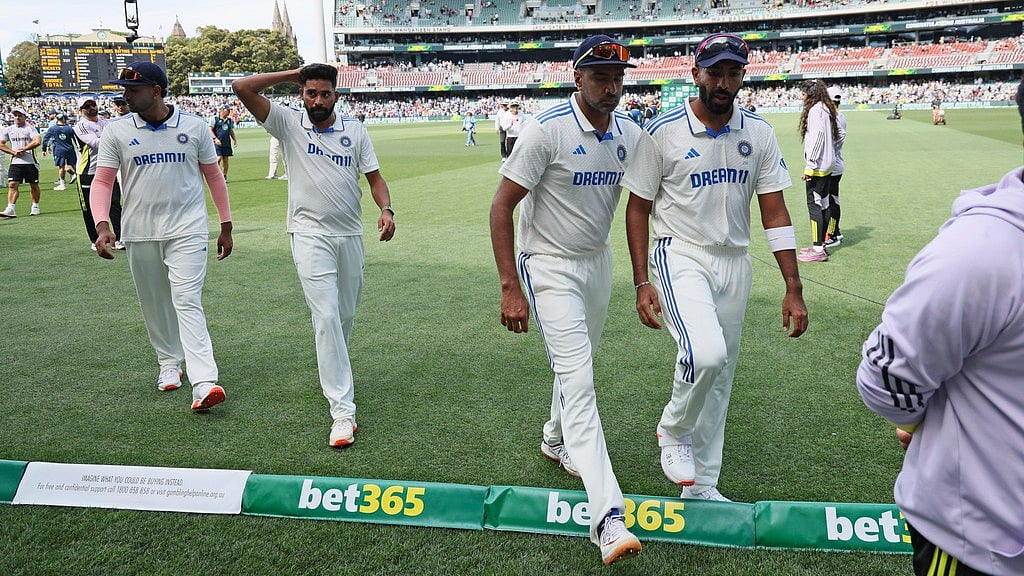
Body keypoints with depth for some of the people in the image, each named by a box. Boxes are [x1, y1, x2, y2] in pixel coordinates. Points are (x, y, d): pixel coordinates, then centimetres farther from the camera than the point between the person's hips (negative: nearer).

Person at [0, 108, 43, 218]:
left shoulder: (30, 128, -4)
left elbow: (37, 141, -19)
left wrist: (23, 149, -14)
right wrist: (13, 152, -4)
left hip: (30, 162, -3)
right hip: (15, 162, 3)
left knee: (34, 185, 7)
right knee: (12, 184, -8)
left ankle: (35, 207, 22)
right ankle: (10, 209, -13)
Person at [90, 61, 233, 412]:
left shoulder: (194, 126, 1)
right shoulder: (117, 132, 3)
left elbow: (213, 176, 8)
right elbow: (102, 182, 0)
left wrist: (226, 226, 7)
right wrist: (102, 226, -16)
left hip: (188, 229, -3)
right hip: (139, 234, 3)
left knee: (187, 301, -13)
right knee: (153, 304, 11)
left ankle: (204, 383, -21)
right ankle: (169, 363, 30)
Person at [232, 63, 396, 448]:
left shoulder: (355, 129, 5)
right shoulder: (288, 123, -1)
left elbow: (374, 176, 5)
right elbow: (242, 87, -10)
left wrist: (385, 209, -14)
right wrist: (291, 74, -3)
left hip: (351, 235, 4)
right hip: (310, 236, -3)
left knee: (346, 315, 15)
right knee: (326, 317, -13)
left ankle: (332, 371, 43)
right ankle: (343, 410, -13)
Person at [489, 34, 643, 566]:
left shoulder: (630, 134, -1)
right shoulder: (547, 130, -20)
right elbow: (502, 207, -18)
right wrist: (510, 289, -23)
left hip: (598, 261, 7)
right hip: (549, 266, -6)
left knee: (579, 363, 21)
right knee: (578, 378, -15)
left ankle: (556, 442, 49)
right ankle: (607, 518, -17)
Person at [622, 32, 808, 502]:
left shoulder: (758, 133, 2)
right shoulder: (663, 132, -8)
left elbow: (774, 212, 2)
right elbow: (638, 208, -3)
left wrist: (793, 287, -4)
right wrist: (642, 283, -10)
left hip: (734, 264, 5)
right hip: (680, 257, -4)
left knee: (721, 375, 10)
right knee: (707, 353, -28)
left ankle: (701, 485, 26)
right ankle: (674, 430, 5)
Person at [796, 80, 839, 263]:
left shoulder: (815, 110, -12)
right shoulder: (826, 109, 15)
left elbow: (818, 135, -21)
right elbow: (834, 137, 15)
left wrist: (810, 165, -21)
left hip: (817, 167, -10)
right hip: (827, 166, 10)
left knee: (814, 205, -8)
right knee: (823, 204, 13)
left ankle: (818, 249, -7)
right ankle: (820, 245, 21)